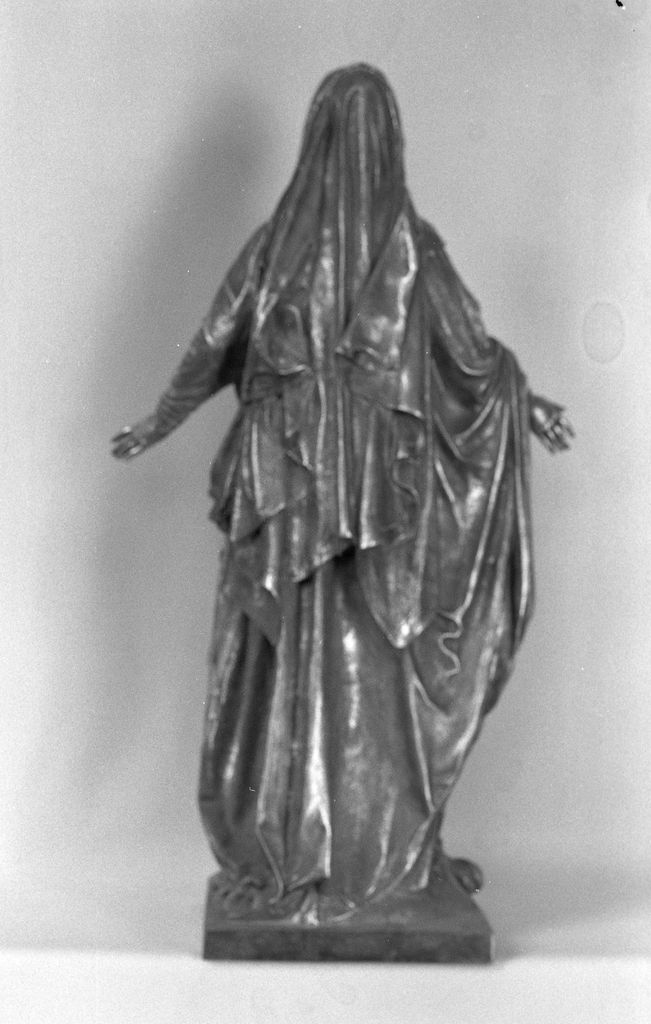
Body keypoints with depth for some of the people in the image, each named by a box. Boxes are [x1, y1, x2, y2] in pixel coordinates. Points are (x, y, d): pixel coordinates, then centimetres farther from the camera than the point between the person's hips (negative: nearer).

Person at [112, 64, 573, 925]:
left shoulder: (277, 241, -3)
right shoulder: (412, 246, -6)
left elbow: (212, 351, 3)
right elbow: (477, 355, 1)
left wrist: (155, 425, 18)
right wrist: (533, 408, 20)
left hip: (291, 486, 1)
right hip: (384, 486, -1)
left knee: (287, 663, 8)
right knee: (381, 665, 8)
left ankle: (284, 854, 16)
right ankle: (391, 851, 16)